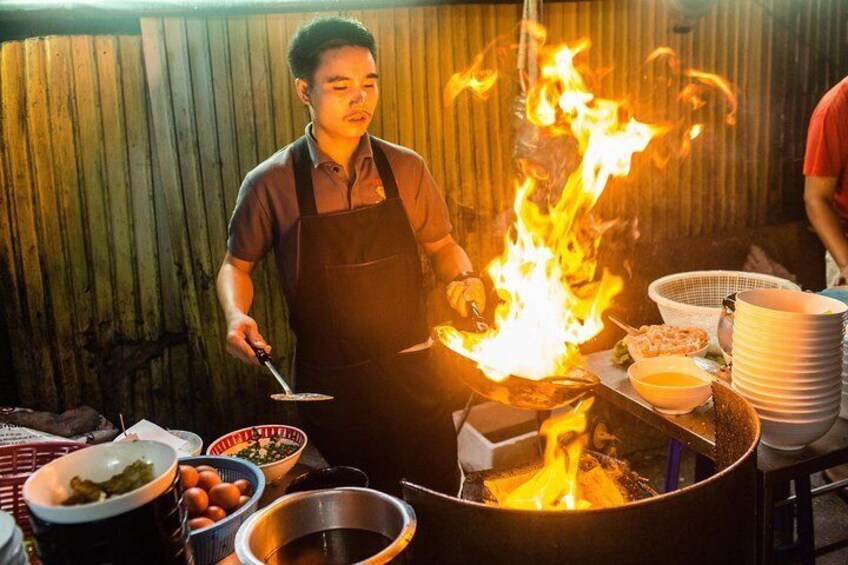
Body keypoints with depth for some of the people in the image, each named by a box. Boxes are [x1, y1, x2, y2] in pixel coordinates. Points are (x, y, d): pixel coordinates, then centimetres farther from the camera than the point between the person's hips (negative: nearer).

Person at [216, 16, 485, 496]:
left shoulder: (405, 168, -1)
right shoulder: (271, 183, -7)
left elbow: (442, 245, 12)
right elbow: (237, 265, 6)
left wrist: (463, 277, -8)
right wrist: (237, 315, -12)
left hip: (410, 370, 2)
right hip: (328, 383, -1)